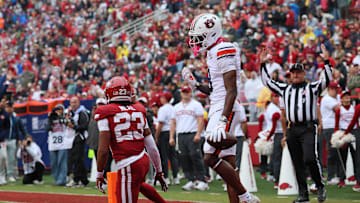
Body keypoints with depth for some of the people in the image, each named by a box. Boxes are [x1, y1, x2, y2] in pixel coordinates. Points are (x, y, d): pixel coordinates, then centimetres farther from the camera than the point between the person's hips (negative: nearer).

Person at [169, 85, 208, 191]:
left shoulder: (196, 105, 3)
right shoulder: (177, 107, 20)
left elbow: (201, 120, -6)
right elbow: (173, 123, 19)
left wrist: (198, 134, -17)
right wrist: (171, 137, 9)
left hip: (193, 135, -6)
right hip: (181, 135, 6)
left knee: (195, 157, -14)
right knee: (184, 158, 0)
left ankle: (202, 181, -13)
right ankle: (190, 181, 5)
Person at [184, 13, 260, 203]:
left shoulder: (223, 52, -14)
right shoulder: (213, 53, 17)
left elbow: (231, 91, -21)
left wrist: (222, 122, -29)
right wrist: (194, 84, 14)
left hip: (225, 112, -10)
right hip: (218, 112, 10)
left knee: (211, 158, -15)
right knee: (228, 162, 7)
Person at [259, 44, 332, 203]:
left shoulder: (312, 87, 7)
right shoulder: (285, 89, 19)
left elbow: (327, 79, -5)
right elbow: (267, 82, 23)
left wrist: (326, 61, -15)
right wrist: (263, 64, 17)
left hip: (308, 128, -4)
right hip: (292, 130, 5)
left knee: (310, 159, -20)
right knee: (298, 164, 4)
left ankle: (320, 186, -2)